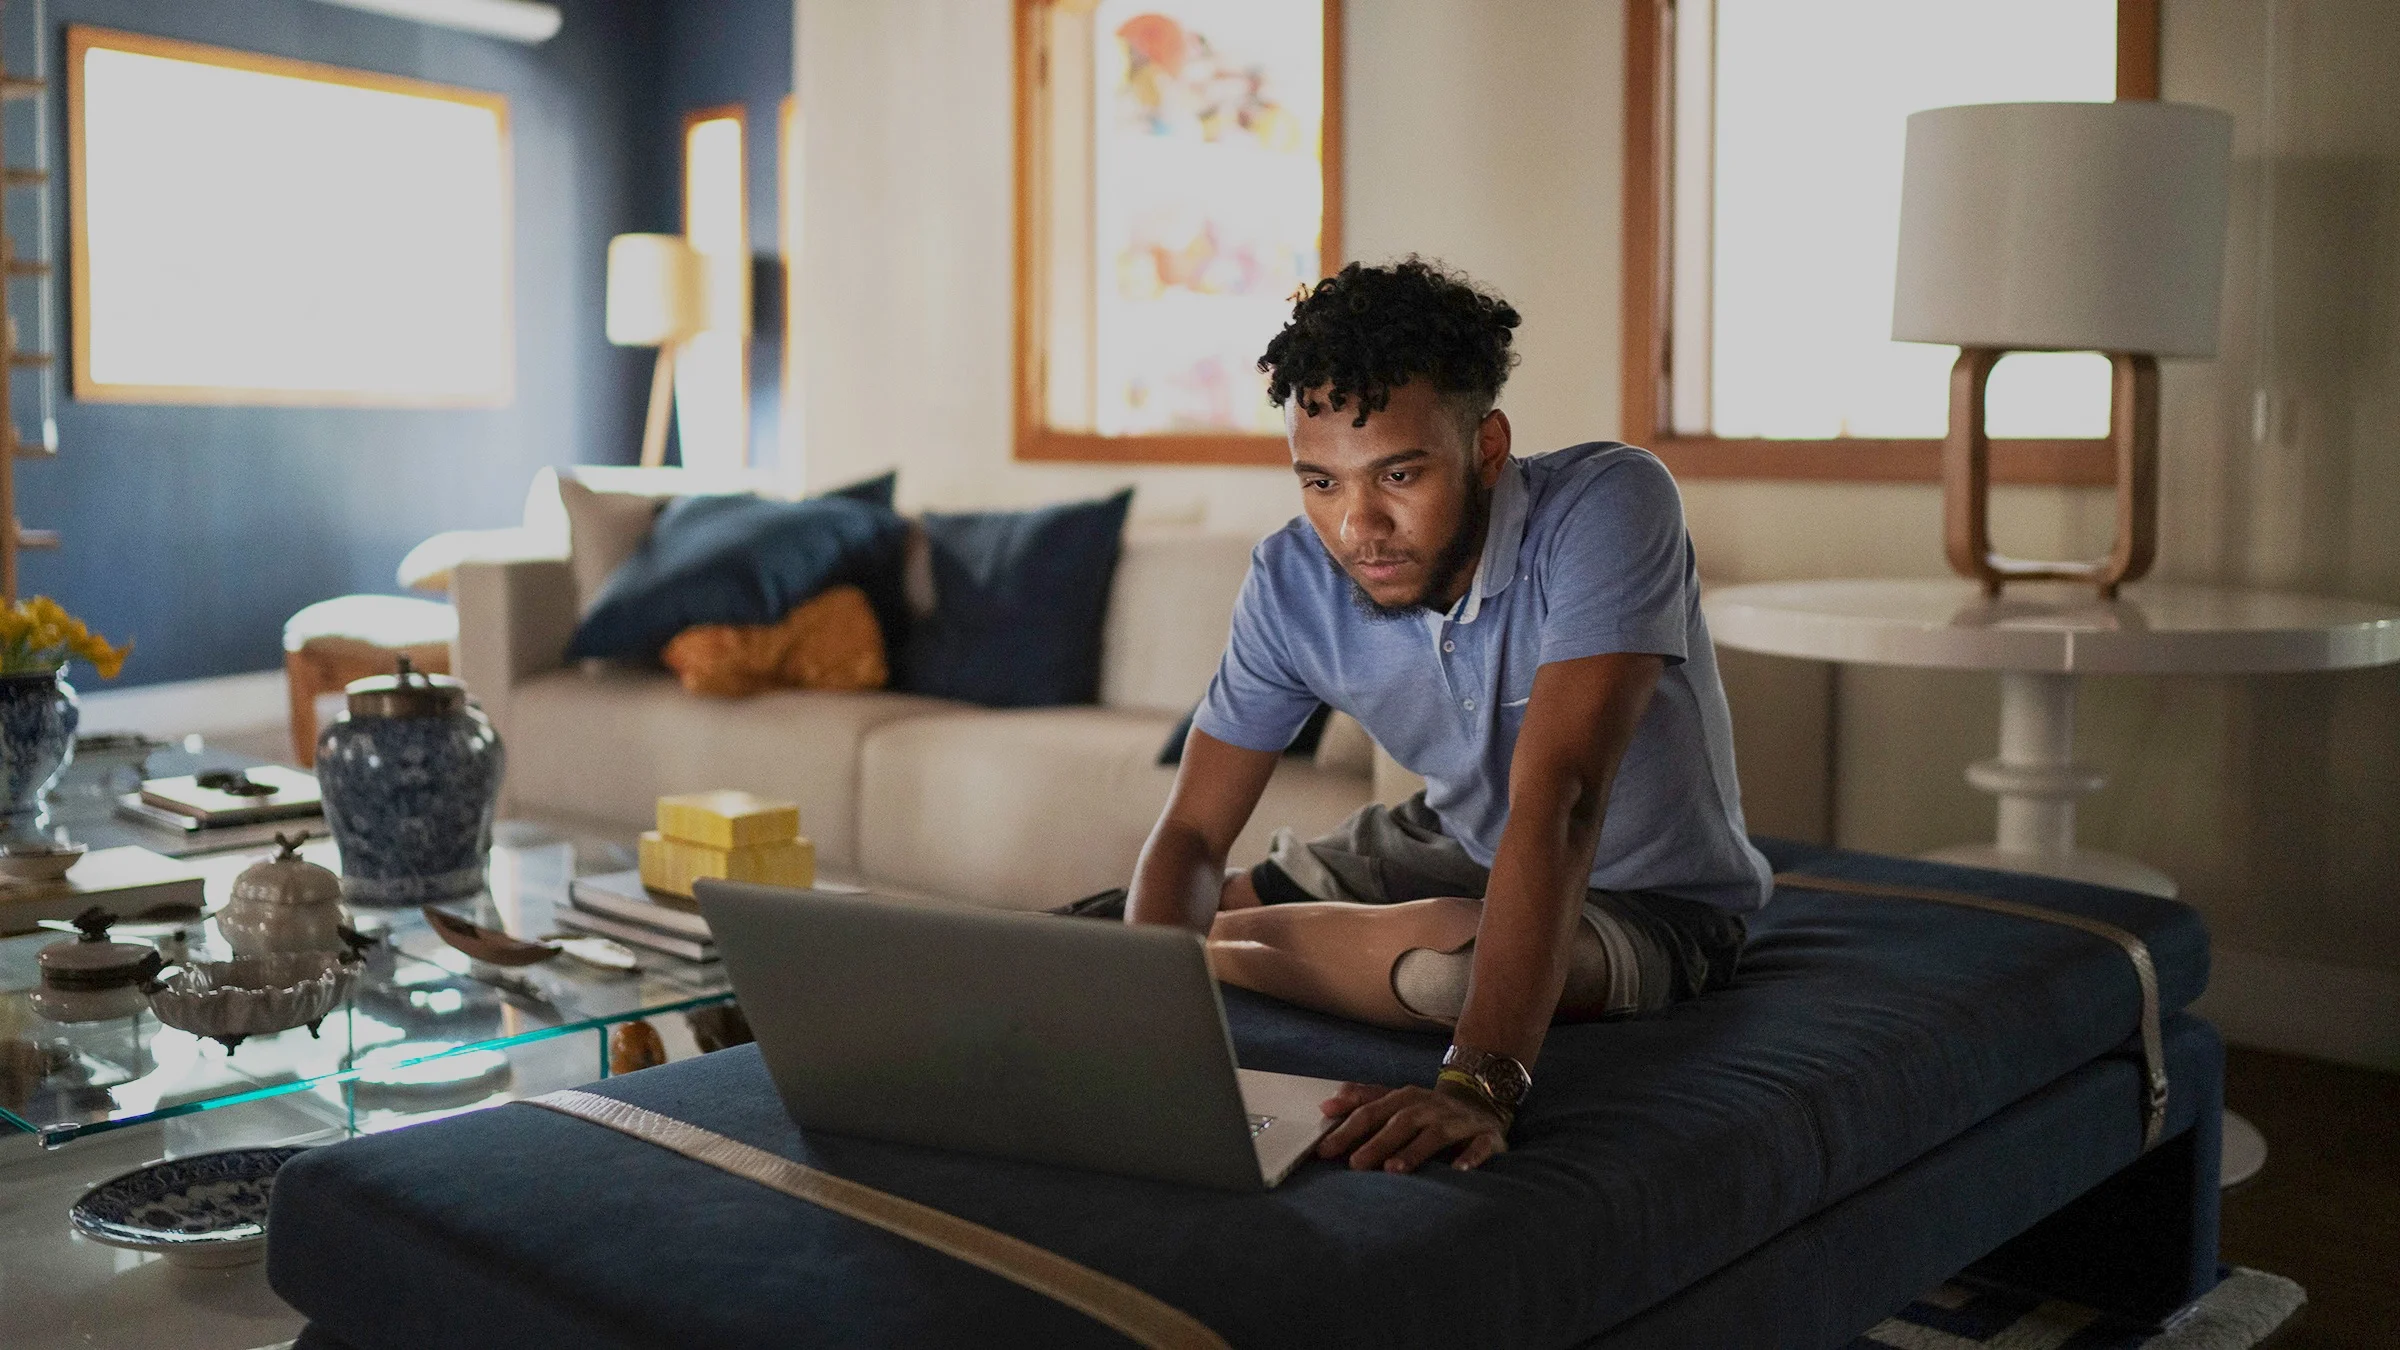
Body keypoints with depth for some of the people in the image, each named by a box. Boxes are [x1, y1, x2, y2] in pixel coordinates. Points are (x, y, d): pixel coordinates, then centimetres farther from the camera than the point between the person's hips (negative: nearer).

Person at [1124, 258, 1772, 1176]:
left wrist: (1481, 1082, -53)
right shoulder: (1292, 583, -17)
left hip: (1651, 896, -4)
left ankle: (1225, 944, -11)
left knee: (1446, 957, -38)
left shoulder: (1607, 507, -33)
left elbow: (1558, 799, -44)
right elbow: (1193, 832, -14)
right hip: (1458, 844, 5)